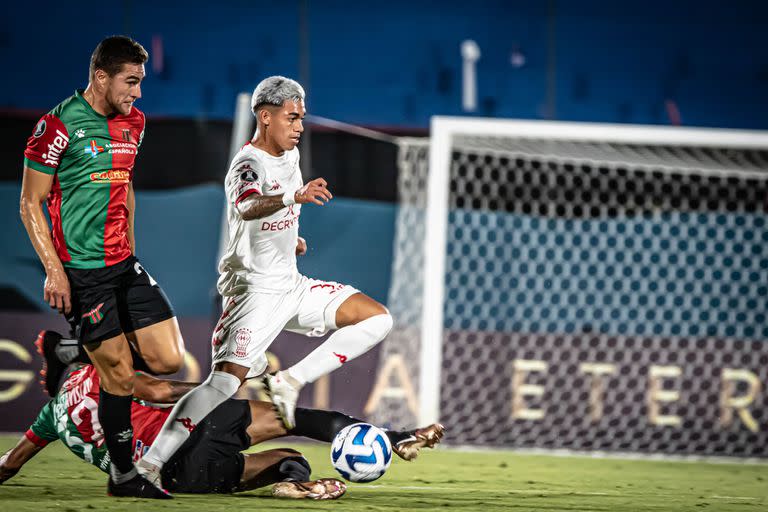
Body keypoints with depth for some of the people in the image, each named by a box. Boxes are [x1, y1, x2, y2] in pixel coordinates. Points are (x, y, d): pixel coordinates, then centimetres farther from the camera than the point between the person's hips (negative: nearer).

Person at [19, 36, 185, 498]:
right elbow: (30, 204, -9)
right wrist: (54, 271, -15)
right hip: (81, 269, -7)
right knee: (120, 374, -4)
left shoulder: (133, 122, 10)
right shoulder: (60, 126, -12)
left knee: (169, 360, -1)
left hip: (123, 264, 7)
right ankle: (123, 475, 10)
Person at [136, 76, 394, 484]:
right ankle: (149, 464, -18)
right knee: (224, 382, -21)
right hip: (255, 291, -8)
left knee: (377, 319, 1)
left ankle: (290, 382, -3)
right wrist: (294, 197, -57)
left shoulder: (290, 156, 10)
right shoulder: (248, 164, -17)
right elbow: (247, 208, -42)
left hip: (291, 286, 8)